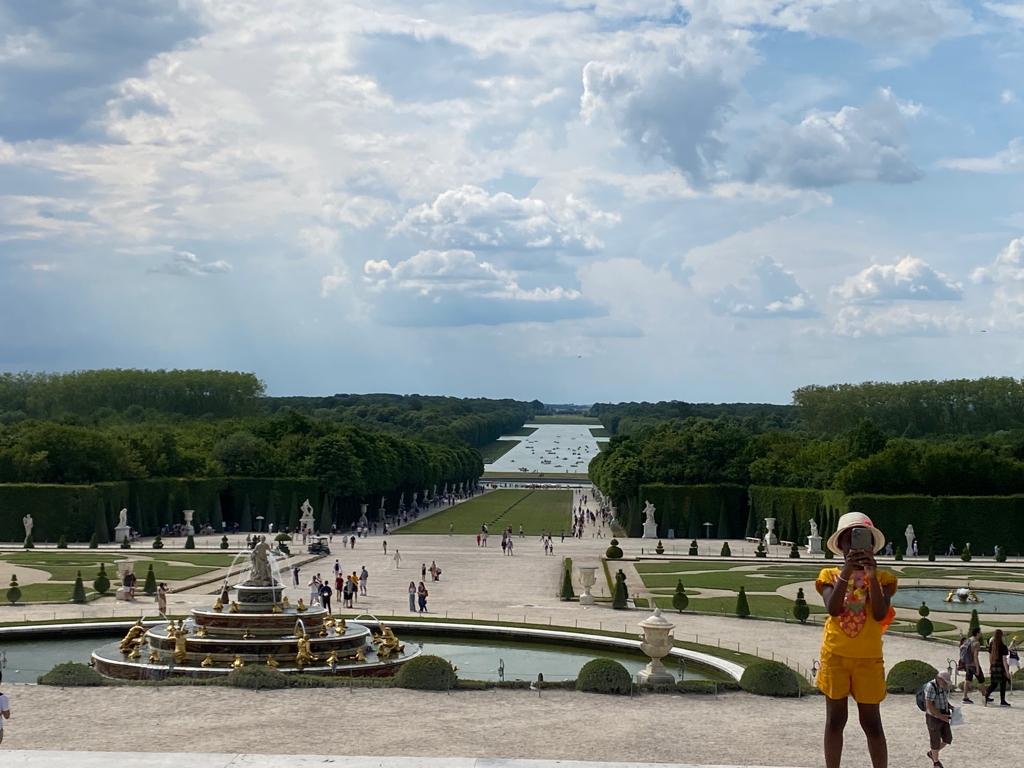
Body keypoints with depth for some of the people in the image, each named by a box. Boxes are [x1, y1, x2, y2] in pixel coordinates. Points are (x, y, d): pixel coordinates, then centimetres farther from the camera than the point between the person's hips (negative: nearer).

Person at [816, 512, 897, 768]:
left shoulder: (882, 578, 1)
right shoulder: (830, 575, 2)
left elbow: (880, 614, -14)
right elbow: (833, 608, -15)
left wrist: (872, 575, -22)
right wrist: (846, 572, -24)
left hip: (868, 657, -1)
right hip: (835, 655, 1)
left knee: (871, 721, 2)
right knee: (835, 719, 6)